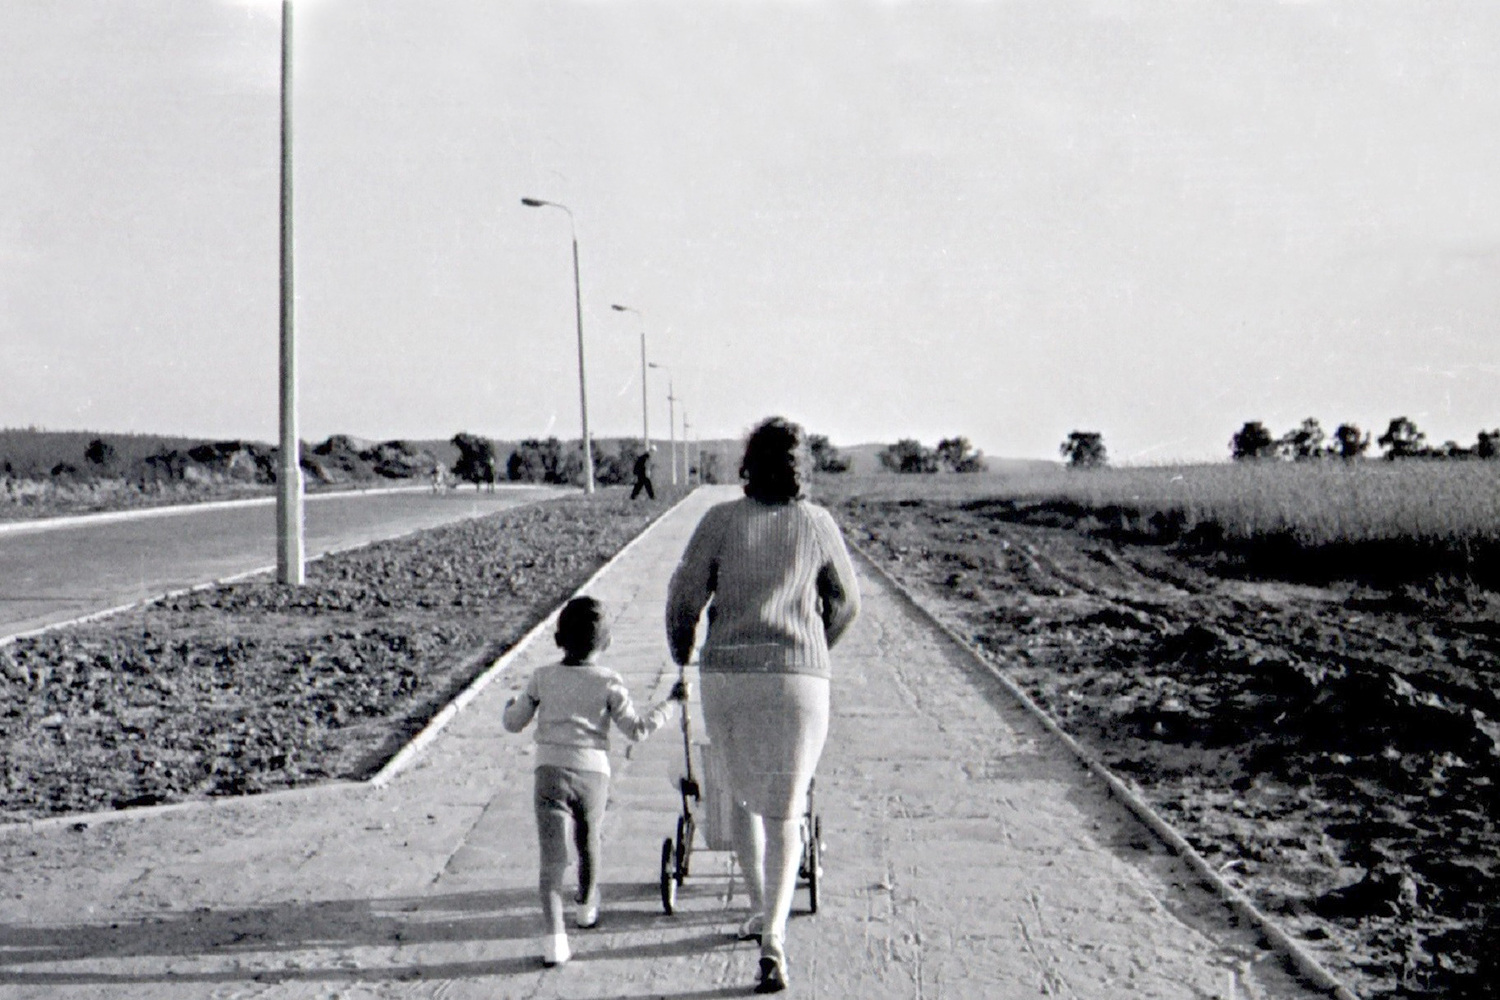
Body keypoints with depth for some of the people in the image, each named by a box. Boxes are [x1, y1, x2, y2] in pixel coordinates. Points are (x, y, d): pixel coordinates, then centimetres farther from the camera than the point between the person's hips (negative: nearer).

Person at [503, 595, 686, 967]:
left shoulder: (542, 678, 3)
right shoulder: (609, 683, -1)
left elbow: (513, 723, 11)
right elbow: (636, 729, -2)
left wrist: (511, 705, 34)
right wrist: (670, 703, 9)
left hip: (551, 772, -1)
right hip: (593, 773, 1)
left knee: (552, 856, -5)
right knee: (588, 842, 25)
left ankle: (553, 934, -18)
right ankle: (587, 906, 47)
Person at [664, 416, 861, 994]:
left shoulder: (721, 520, 0)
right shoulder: (817, 524, 3)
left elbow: (684, 595, -1)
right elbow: (846, 603, 13)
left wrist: (682, 658, 16)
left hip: (725, 675, 1)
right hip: (798, 680, -1)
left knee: (743, 796, 22)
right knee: (784, 812, 4)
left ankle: (759, 911, 27)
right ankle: (772, 936, -11)